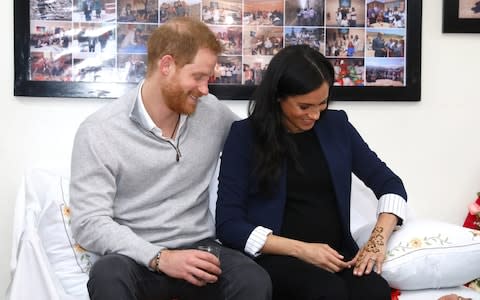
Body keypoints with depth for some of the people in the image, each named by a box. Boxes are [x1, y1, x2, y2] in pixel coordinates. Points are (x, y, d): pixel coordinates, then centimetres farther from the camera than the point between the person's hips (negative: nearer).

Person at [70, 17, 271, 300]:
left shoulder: (214, 113, 4)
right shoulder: (98, 131, -8)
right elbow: (89, 223, -12)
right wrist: (159, 257, -23)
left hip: (198, 250, 2)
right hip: (137, 258, -2)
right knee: (108, 276, -36)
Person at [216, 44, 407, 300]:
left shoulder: (336, 125, 9)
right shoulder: (246, 134, -1)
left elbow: (389, 183, 14)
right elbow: (228, 224, -5)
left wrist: (378, 239, -5)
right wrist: (301, 249, -14)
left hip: (336, 255, 3)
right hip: (276, 258, -3)